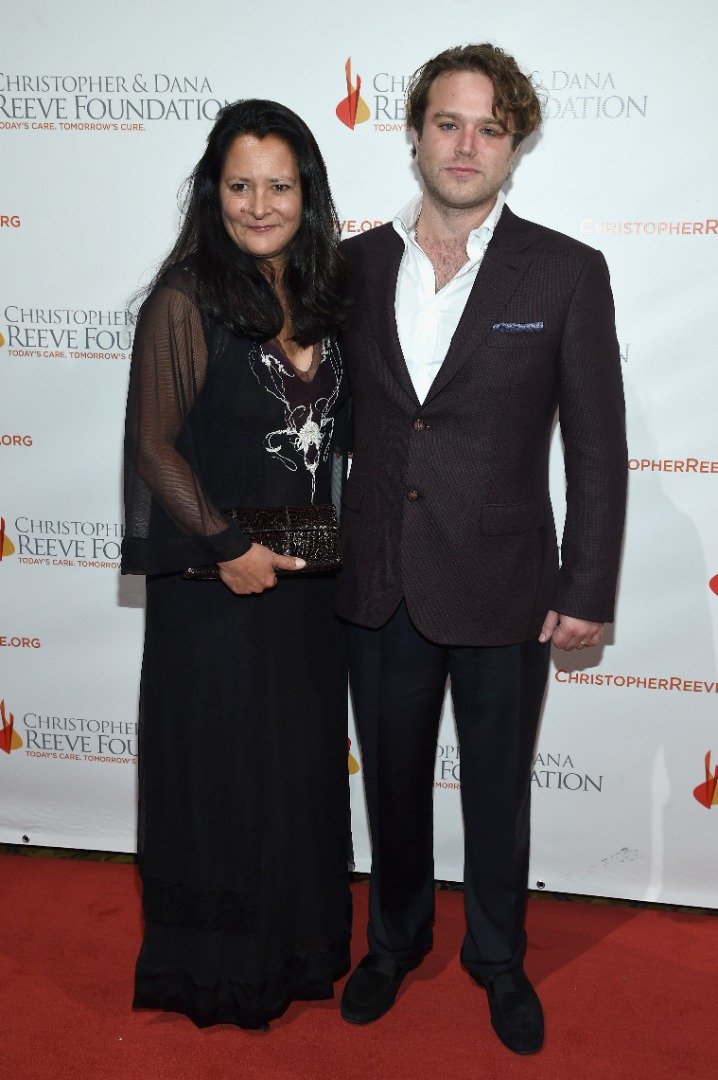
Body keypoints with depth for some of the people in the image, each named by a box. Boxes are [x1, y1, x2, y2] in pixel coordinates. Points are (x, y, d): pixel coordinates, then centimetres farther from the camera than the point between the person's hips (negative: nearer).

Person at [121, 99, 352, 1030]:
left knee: (305, 764, 17)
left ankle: (300, 943, 37)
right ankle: (217, 965, 29)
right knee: (221, 771, 8)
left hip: (308, 577, 6)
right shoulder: (186, 301, -12)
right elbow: (154, 445, -12)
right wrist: (227, 546, -16)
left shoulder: (322, 295, 6)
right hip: (215, 581, -6)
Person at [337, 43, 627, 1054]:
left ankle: (498, 955, 41)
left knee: (497, 791, 16)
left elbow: (599, 447, -5)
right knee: (392, 782, 19)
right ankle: (395, 939, 44)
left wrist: (588, 592, -7)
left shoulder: (567, 272, -7)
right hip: (380, 588, 3)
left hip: (503, 591, -2)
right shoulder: (356, 264, 1)